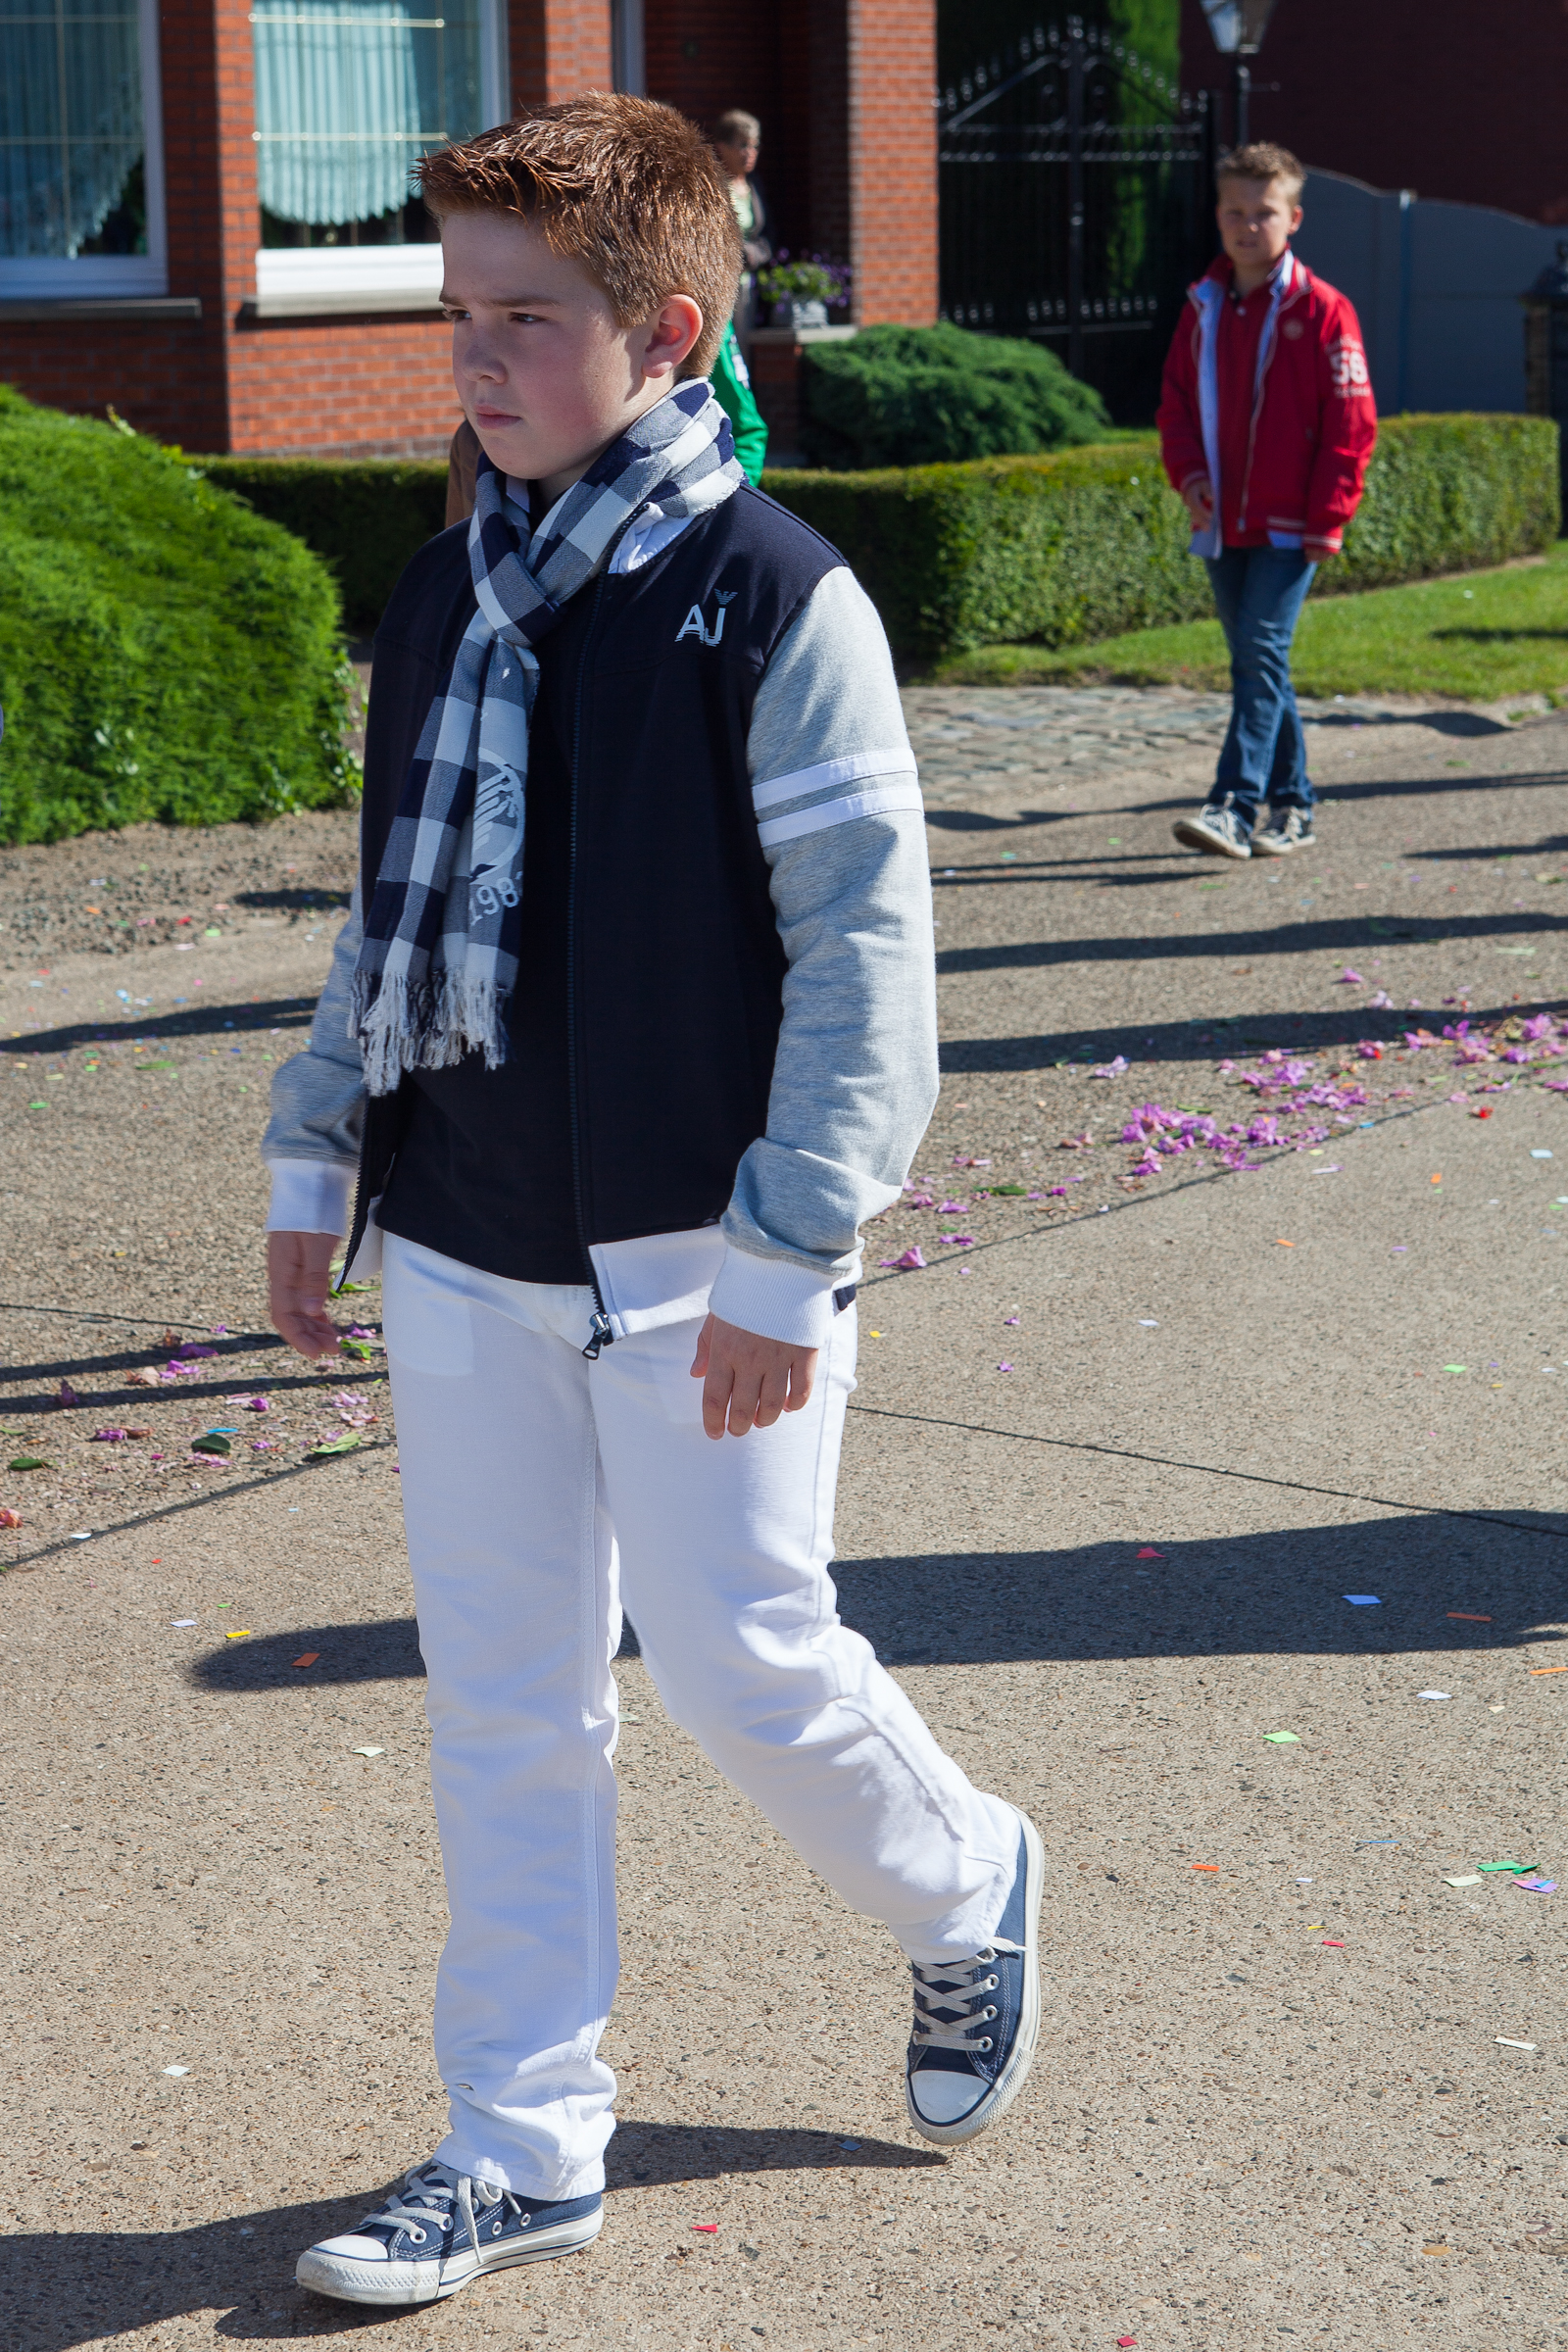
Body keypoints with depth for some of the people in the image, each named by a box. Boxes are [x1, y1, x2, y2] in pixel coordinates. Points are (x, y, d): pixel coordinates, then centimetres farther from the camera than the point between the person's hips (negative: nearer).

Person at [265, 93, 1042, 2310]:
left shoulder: (775, 599, -12)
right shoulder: (443, 597, 8)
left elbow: (865, 943, -14)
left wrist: (787, 1254, -17)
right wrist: (320, 1154, 15)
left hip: (694, 1251, -6)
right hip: (461, 1248, 6)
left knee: (739, 1653, -1)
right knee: (503, 1697, 9)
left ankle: (966, 1889, 31)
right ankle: (524, 2147, 20)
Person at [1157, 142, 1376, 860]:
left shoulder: (1321, 312, -6)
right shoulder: (1204, 308, 10)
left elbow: (1351, 423, -6)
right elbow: (1176, 402, 16)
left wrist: (1327, 519, -10)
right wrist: (1188, 472, -3)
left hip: (1289, 526, -6)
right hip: (1224, 524, 6)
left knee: (1261, 654, -15)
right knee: (1256, 662, 10)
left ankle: (1233, 806, -20)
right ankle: (1291, 807, 19)